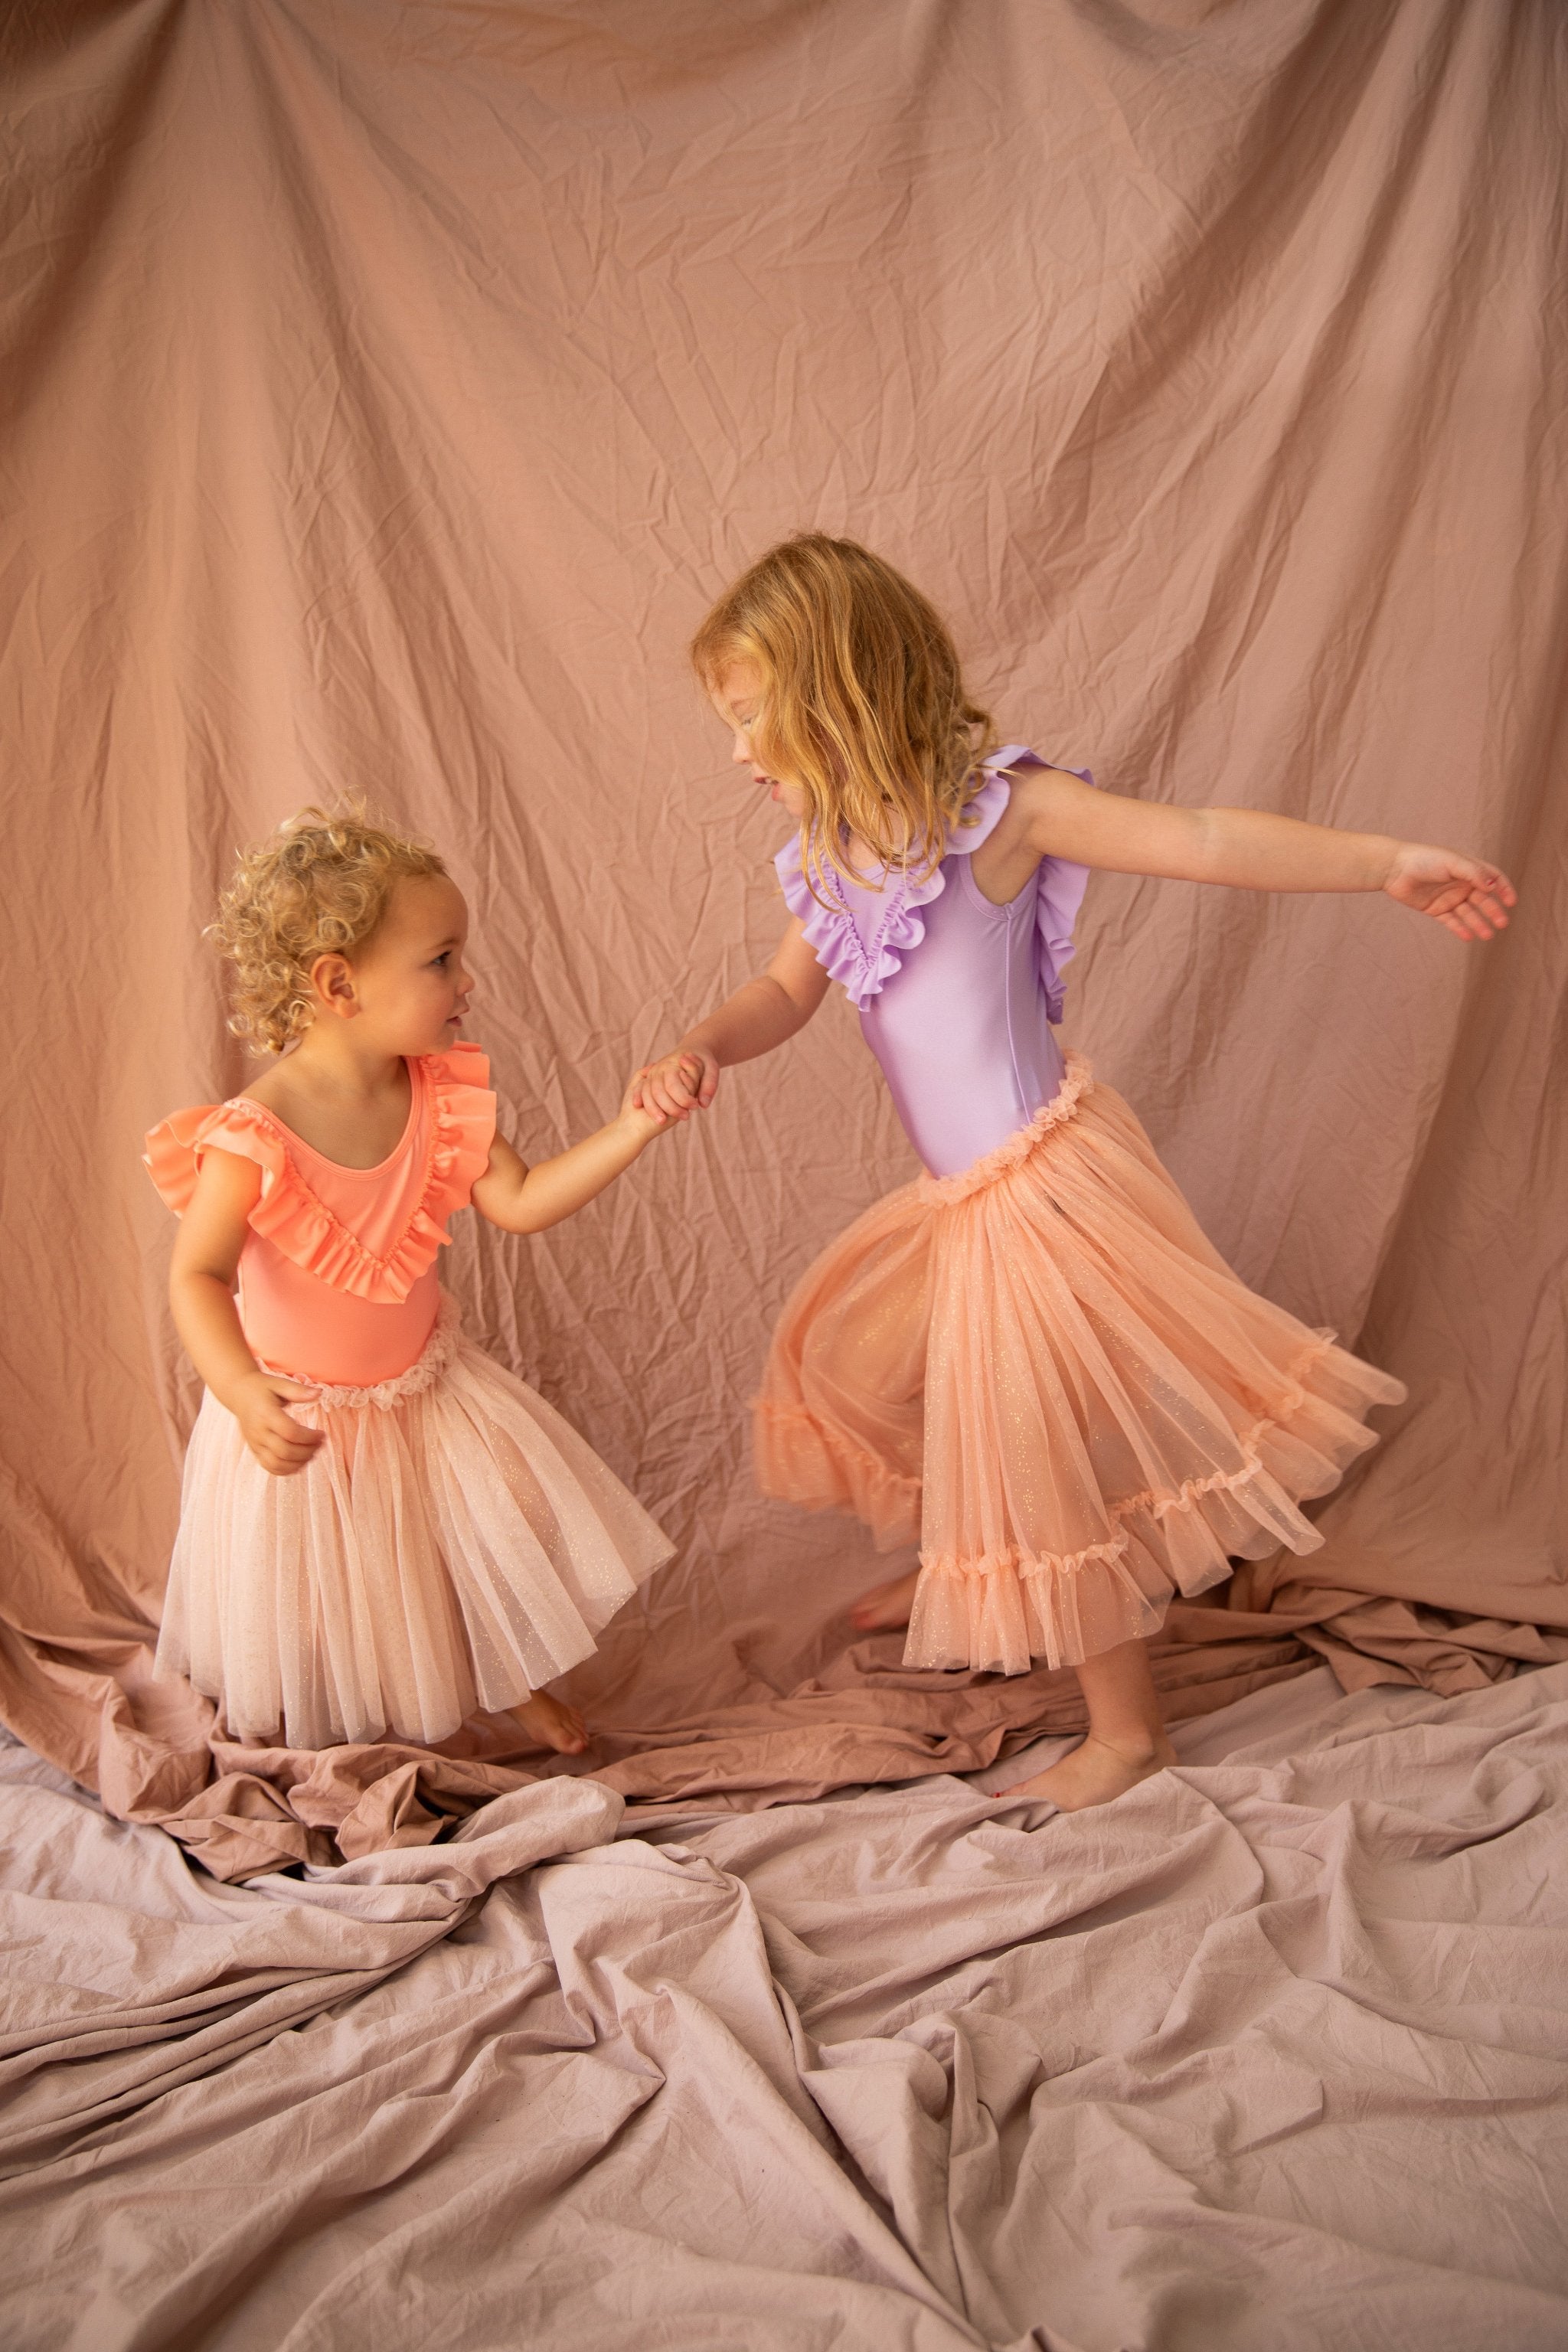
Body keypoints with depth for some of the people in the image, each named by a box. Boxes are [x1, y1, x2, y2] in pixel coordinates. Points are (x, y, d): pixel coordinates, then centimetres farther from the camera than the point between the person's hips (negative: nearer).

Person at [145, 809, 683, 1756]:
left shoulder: (443, 1099, -13)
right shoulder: (257, 1137, -30)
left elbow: (522, 1202, -14)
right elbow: (199, 1277, -29)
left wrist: (632, 1128, -23)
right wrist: (246, 1395, -44)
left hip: (424, 1379, 5)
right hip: (299, 1411, -4)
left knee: (503, 1529, 8)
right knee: (301, 1600, 11)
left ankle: (514, 1682, 39)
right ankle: (276, 1738, 44)